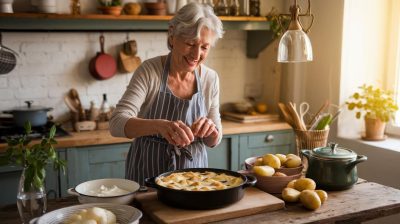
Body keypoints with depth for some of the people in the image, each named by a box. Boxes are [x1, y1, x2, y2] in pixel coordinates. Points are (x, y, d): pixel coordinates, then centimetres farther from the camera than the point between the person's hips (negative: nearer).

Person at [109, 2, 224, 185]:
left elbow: (213, 141, 3)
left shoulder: (210, 79, -3)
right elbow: (117, 124, -21)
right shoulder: (149, 71, -12)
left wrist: (210, 131, -19)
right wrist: (159, 125, -37)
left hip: (193, 177, 2)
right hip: (147, 176, -2)